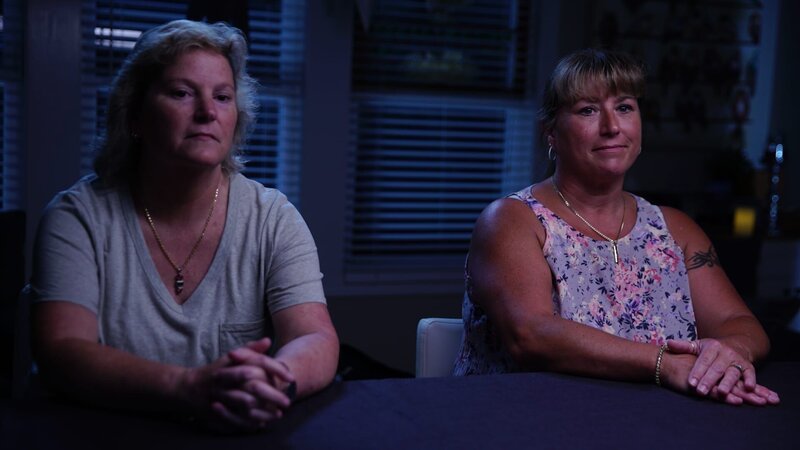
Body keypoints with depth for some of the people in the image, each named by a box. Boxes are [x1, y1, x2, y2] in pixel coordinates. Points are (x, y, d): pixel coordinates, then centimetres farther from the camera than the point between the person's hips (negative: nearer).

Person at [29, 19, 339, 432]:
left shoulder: (274, 220, 0)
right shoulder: (77, 216, -3)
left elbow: (317, 344, -9)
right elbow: (59, 351, -15)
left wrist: (269, 382, -32)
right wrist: (187, 387, -31)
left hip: (248, 433, 2)